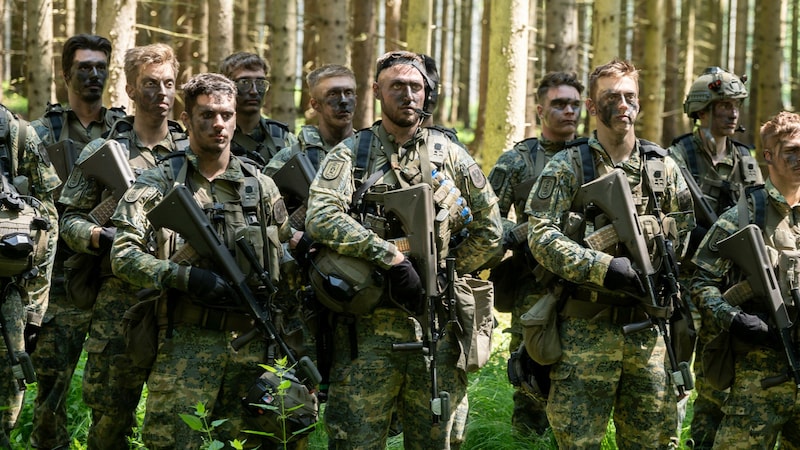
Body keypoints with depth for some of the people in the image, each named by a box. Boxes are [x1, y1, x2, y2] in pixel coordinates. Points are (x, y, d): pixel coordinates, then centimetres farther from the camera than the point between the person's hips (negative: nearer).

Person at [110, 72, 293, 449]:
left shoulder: (261, 187, 12)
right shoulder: (159, 184, 0)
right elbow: (123, 256, -9)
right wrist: (185, 277, -21)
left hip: (252, 343, 4)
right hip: (187, 343, -3)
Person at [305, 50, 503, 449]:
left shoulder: (449, 155, 10)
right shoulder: (350, 155, 3)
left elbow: (489, 229, 14)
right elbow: (321, 219, -14)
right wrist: (391, 257, -20)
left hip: (434, 324, 2)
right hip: (368, 323, -2)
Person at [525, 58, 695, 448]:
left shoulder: (664, 167, 9)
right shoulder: (568, 166, -2)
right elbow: (541, 236, -12)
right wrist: (605, 267, -21)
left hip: (649, 326, 3)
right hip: (586, 328, -3)